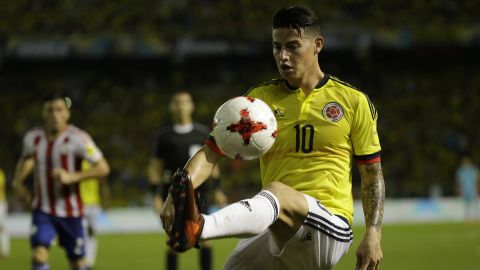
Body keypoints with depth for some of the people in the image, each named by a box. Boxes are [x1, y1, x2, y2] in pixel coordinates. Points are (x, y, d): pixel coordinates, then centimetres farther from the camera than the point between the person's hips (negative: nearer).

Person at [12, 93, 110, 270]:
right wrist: (18, 180, 8)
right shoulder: (33, 138, 0)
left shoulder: (77, 139, -15)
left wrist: (71, 177, -27)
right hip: (42, 210, 3)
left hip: (70, 212, -2)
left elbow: (103, 168, -18)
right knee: (39, 255, -18)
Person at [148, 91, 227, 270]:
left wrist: (217, 189, 7)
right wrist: (156, 195, -1)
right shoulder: (164, 135, 5)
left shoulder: (203, 133, 9)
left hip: (198, 191, 1)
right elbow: (155, 167, 7)